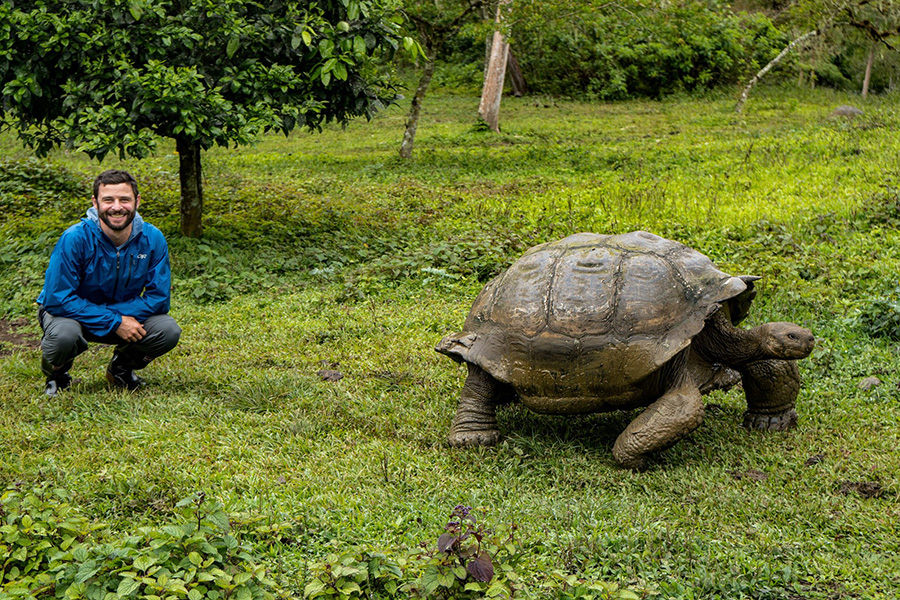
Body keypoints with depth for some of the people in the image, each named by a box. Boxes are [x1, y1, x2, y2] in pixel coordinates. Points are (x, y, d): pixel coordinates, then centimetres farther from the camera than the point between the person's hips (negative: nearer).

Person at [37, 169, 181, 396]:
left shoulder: (152, 239, -16)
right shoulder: (75, 239, -26)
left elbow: (159, 298, -14)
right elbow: (58, 299, -27)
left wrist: (120, 316, -27)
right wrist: (114, 322, -31)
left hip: (124, 316, 3)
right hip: (69, 312, -3)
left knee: (169, 330, -21)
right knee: (64, 333, -38)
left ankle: (121, 368, 11)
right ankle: (56, 373, 1)